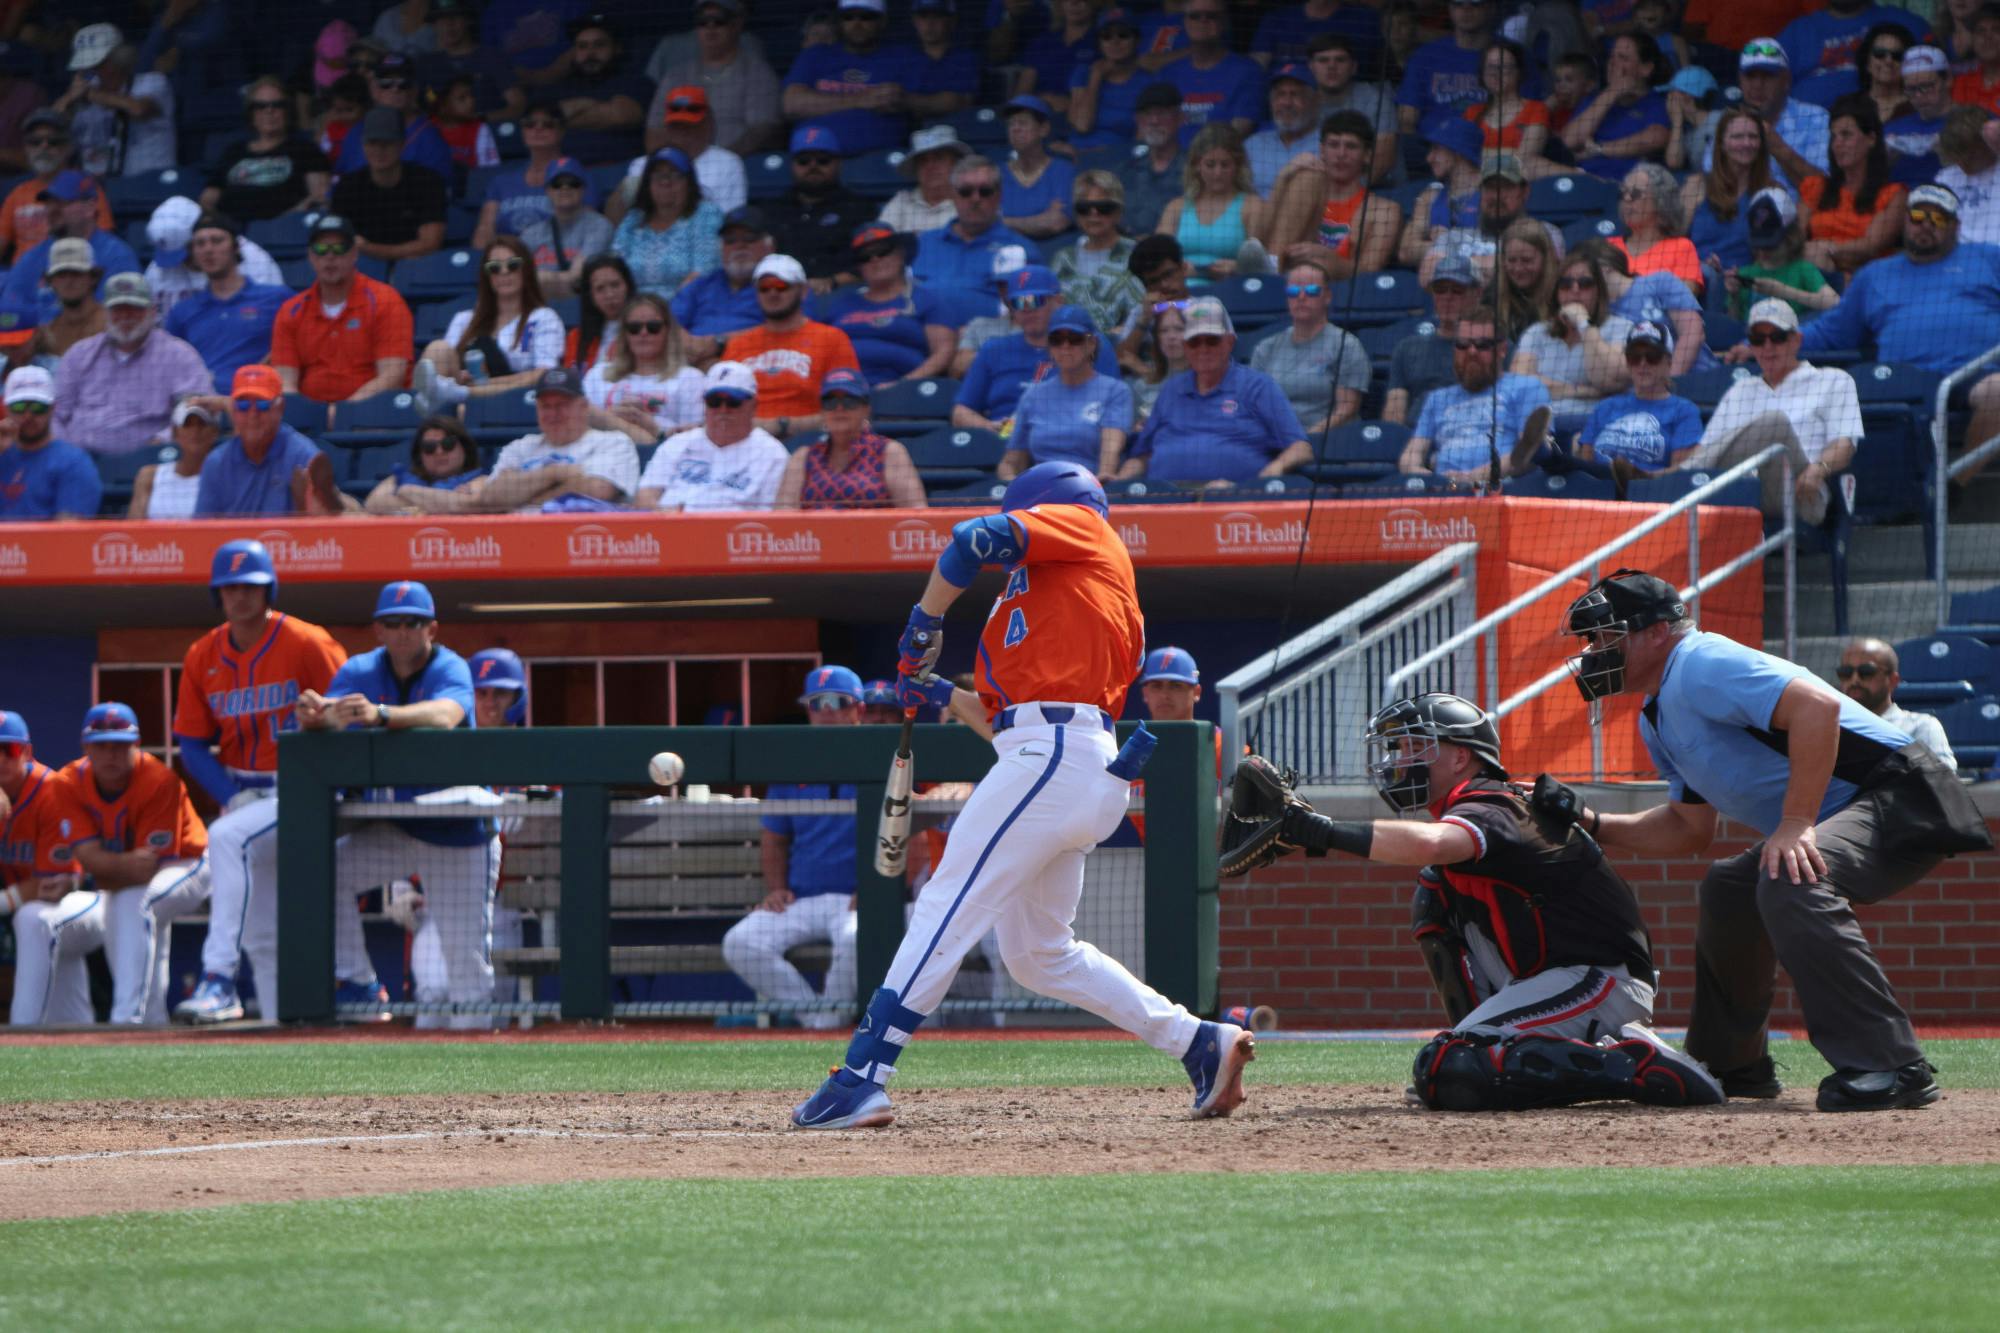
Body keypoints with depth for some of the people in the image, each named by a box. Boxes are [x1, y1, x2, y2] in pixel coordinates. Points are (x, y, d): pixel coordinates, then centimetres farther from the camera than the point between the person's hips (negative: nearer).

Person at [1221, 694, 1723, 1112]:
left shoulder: (1491, 808, -14)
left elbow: (1427, 844, -34)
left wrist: (1319, 830, -35)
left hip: (1600, 980, -10)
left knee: (1446, 1075, -23)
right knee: (1432, 903, 18)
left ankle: (1635, 1064, -23)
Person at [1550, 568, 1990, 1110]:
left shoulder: (1699, 665, -15)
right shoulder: (1657, 721, 18)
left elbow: (1816, 705, -29)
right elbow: (1691, 828, 26)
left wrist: (1796, 822, -32)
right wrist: (1591, 825, 14)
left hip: (1900, 797, -11)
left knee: (1788, 881, -34)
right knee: (1730, 888, 24)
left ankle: (1891, 1067, -35)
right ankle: (1733, 1064, 37)